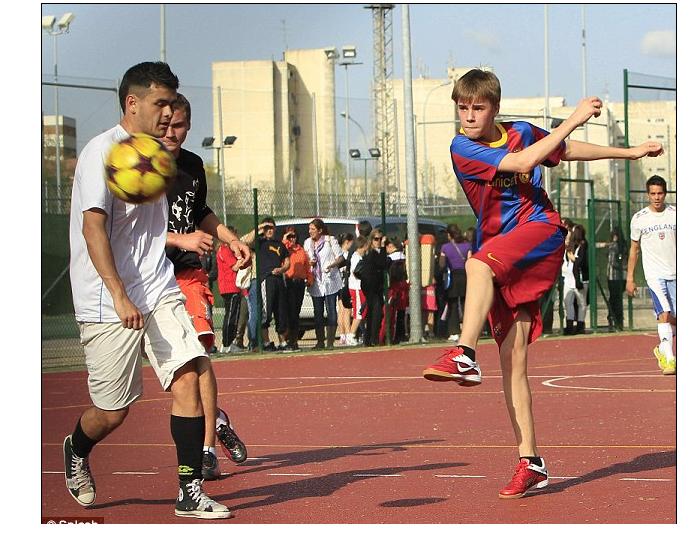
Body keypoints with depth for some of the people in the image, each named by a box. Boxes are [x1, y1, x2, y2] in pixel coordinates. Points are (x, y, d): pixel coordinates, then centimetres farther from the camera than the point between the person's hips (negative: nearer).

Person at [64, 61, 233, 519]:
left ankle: (191, 491, -8)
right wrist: (119, 296, -28)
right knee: (113, 411, 3)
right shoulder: (103, 152, -11)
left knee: (189, 377, -12)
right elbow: (93, 227, -20)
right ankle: (76, 451, 37)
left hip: (160, 292, 6)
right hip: (108, 303, -6)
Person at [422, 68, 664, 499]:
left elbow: (568, 151, 27)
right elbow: (522, 162, -16)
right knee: (512, 359, -4)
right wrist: (574, 119, -14)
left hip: (541, 231, -2)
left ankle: (465, 356, -51)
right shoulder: (462, 148, -4)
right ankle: (531, 463, 1)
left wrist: (630, 152, 33)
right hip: (502, 260, 2)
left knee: (480, 261, -35)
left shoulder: (523, 133, 7)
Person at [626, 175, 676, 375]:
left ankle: (663, 350, 31)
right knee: (664, 314, -19)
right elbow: (634, 249, 9)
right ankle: (669, 359, -21)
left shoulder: (675, 214, 3)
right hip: (654, 274, -2)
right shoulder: (639, 219, 1)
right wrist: (630, 278, 7)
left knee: (675, 319, 6)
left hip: (675, 274, 3)